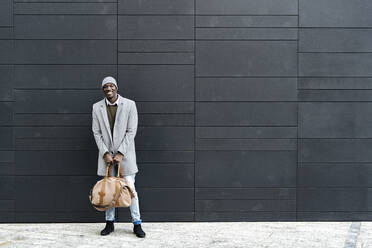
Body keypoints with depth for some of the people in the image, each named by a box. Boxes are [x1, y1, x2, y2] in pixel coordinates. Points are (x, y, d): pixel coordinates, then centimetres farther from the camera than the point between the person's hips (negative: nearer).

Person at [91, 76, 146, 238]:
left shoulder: (129, 105, -4)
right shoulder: (97, 107, 3)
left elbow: (131, 131, -6)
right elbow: (96, 133, 3)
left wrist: (120, 153, -11)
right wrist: (105, 153, -8)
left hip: (125, 153, -2)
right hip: (106, 153, 2)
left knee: (130, 188, -1)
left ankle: (137, 224, 7)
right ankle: (110, 223, 18)